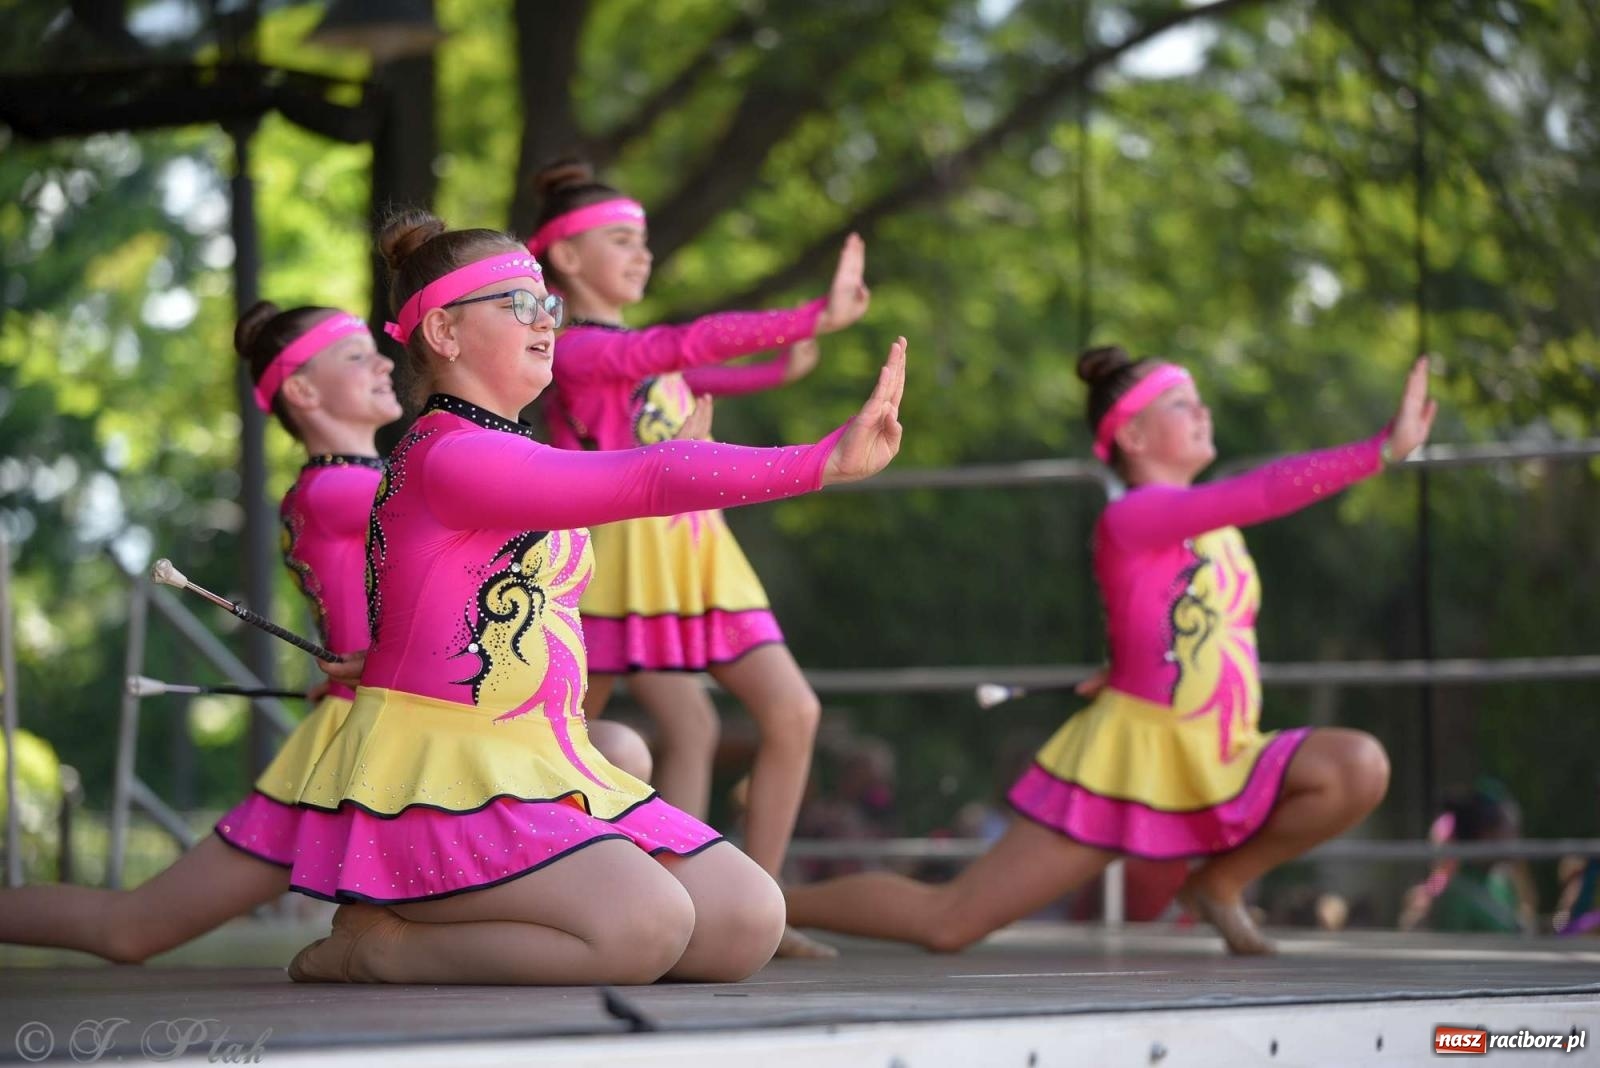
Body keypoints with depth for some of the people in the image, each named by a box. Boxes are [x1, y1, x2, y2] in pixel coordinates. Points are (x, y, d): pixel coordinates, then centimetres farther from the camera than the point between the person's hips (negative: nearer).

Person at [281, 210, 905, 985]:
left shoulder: (512, 457, 19)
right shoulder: (447, 458, -15)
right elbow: (643, 481, -24)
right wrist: (824, 461, -29)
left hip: (542, 773, 10)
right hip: (443, 776, -10)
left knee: (748, 922, -2)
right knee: (647, 926, -29)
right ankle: (380, 948, -10)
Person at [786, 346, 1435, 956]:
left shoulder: (1217, 519, 14)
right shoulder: (1131, 517, -16)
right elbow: (1264, 493, -27)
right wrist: (1384, 449, -30)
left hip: (1223, 766, 7)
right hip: (1134, 757, -7)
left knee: (1360, 769, -17)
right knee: (948, 923, -7)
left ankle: (1222, 884, 4)